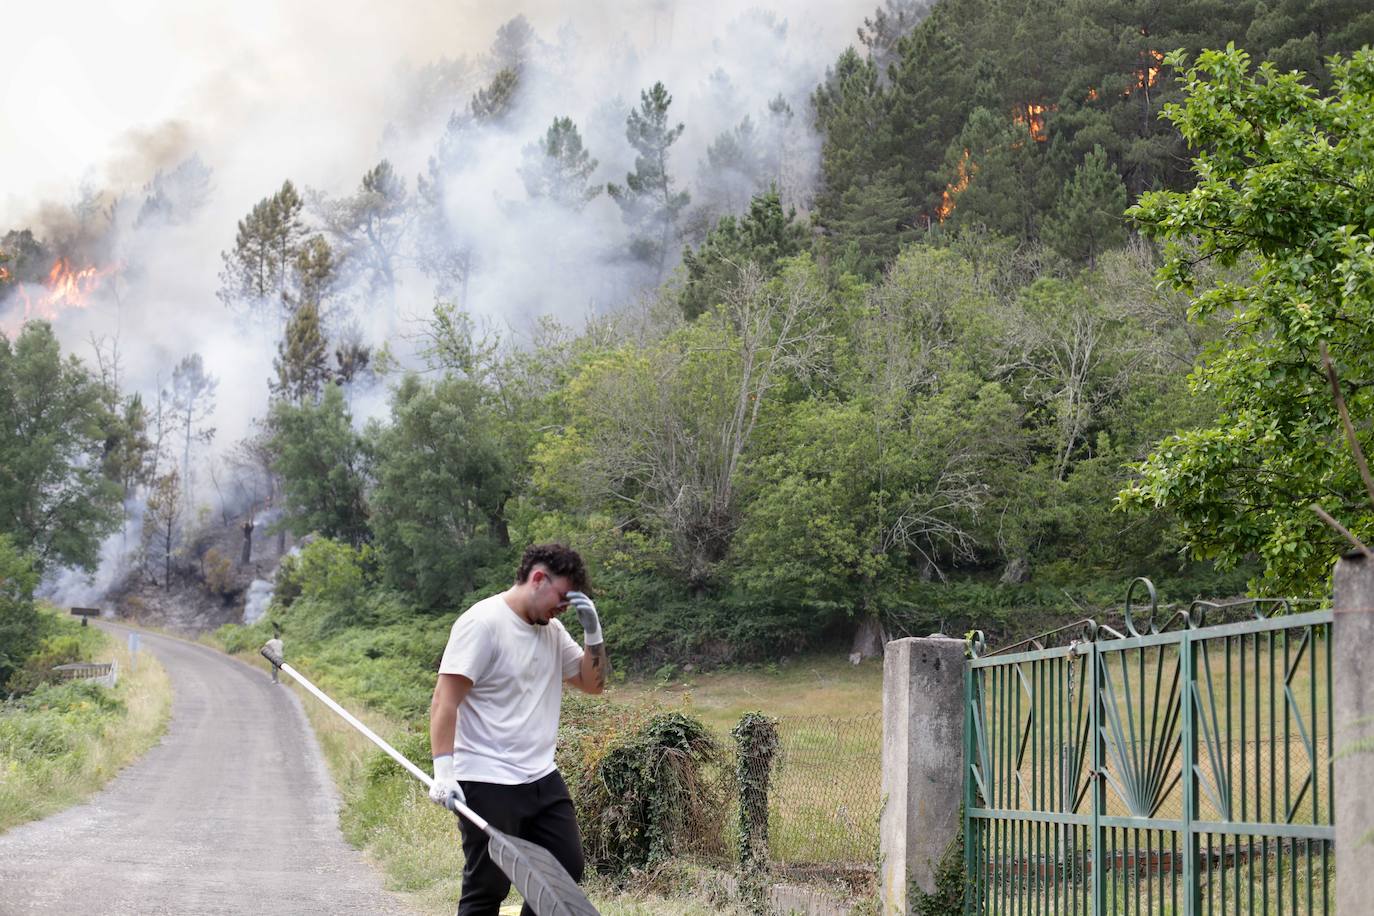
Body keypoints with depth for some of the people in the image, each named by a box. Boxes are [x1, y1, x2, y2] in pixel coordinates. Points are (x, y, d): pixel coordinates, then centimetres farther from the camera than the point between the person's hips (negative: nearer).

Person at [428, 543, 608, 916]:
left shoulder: (552, 630, 12)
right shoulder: (482, 623, -13)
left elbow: (593, 683, 17)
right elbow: (444, 701, -16)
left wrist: (593, 632, 1)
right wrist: (443, 772, -23)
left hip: (543, 779, 8)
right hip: (488, 785, -8)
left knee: (566, 870, 13)